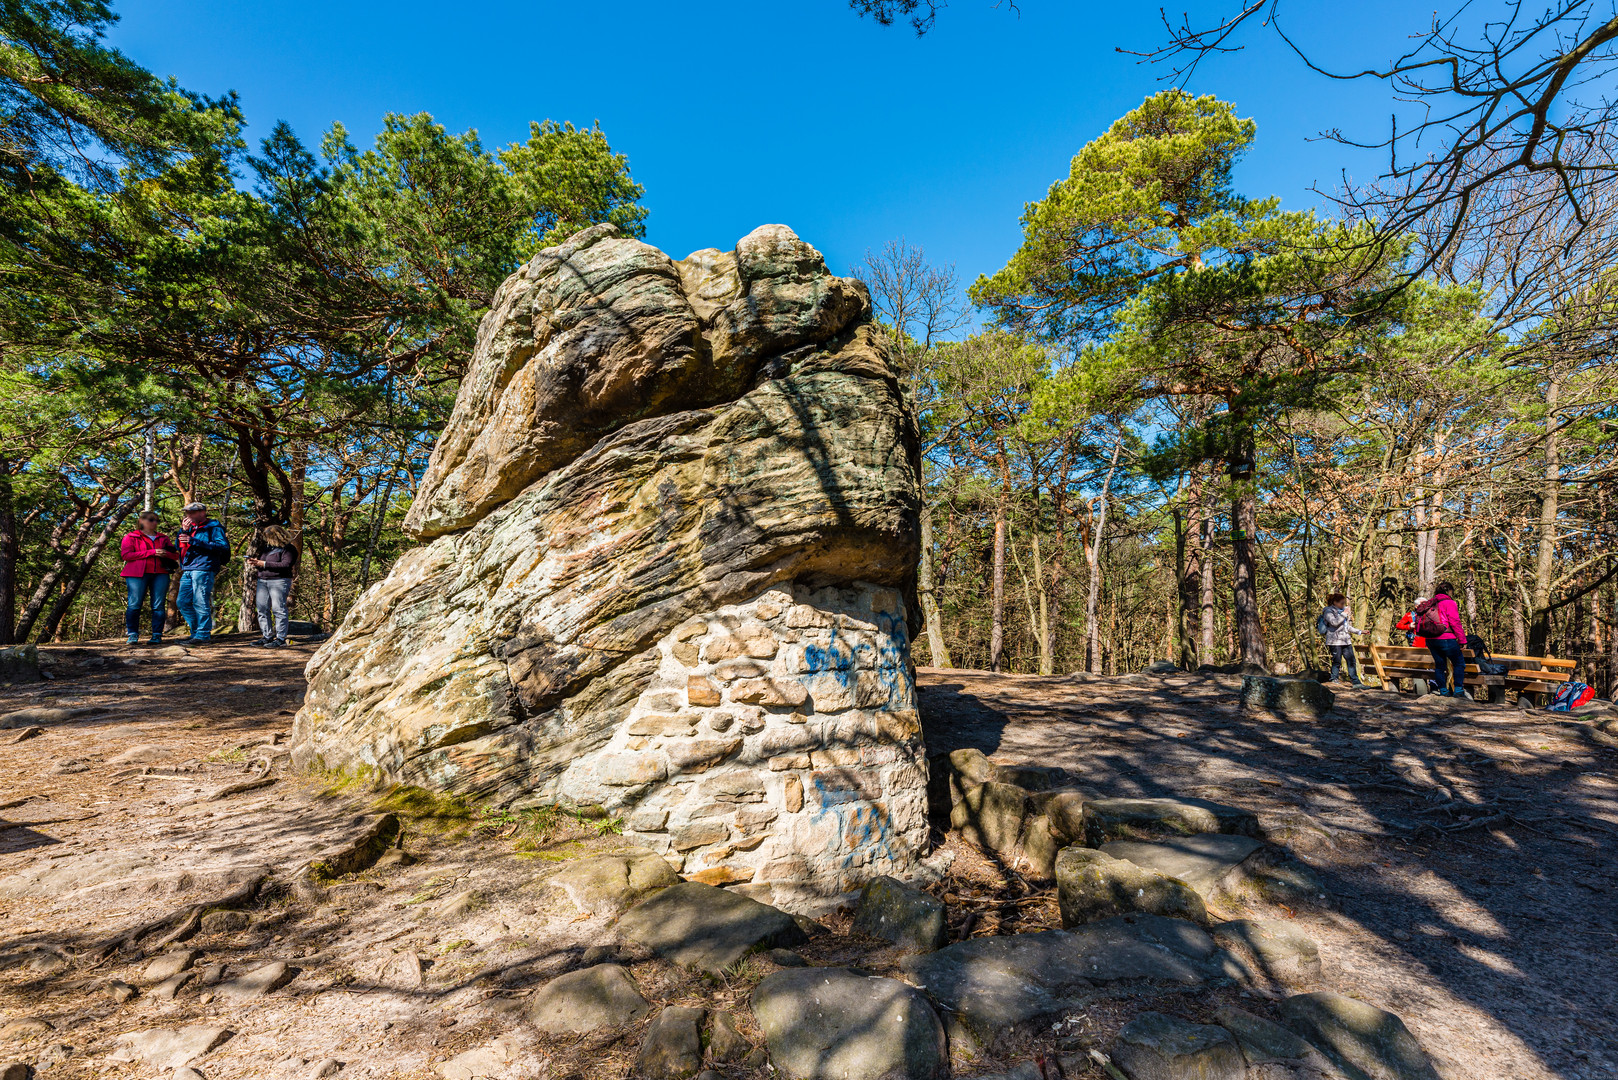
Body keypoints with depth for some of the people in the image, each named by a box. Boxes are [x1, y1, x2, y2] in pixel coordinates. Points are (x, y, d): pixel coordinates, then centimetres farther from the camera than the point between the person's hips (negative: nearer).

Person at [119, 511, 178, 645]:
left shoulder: (163, 538, 21)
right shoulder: (131, 537, 10)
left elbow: (176, 554, 16)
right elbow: (126, 555, -4)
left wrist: (164, 554, -7)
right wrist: (151, 552, -11)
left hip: (160, 574, 3)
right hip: (137, 574, -3)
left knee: (158, 606, -1)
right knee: (135, 605, -5)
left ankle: (157, 635, 2)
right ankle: (133, 635, 1)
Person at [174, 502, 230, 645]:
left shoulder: (213, 527, -1)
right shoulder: (191, 528, 23)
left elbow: (223, 546, -14)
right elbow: (178, 546, 17)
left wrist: (194, 542, -17)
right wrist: (183, 530, 1)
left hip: (203, 569, -9)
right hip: (188, 571, 9)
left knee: (200, 603, -8)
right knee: (183, 602, 9)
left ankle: (203, 635, -4)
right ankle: (196, 631, 19)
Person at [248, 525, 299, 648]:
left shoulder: (288, 549, -4)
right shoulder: (269, 548, 21)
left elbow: (286, 565, -17)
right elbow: (263, 566, 28)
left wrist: (265, 564, -15)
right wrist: (255, 563, 6)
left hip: (279, 581, -8)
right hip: (262, 581, 9)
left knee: (278, 609, -10)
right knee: (262, 609, 6)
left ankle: (281, 639, -9)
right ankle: (267, 636, 13)